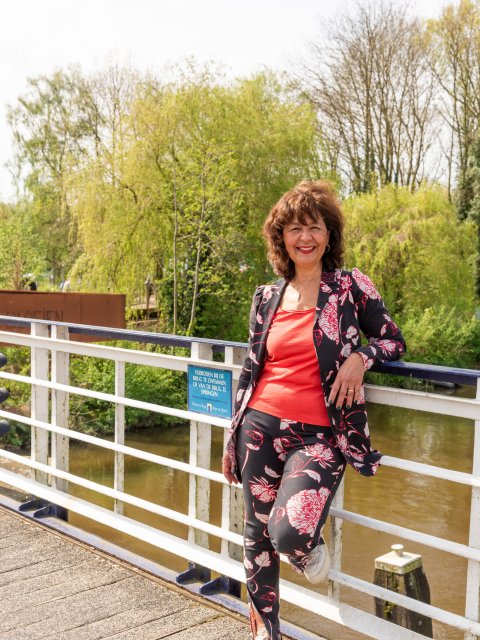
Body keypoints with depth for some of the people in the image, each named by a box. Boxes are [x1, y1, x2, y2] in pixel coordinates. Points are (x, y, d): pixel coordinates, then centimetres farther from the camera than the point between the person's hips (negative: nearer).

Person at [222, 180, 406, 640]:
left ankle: (309, 545, 17)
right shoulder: (267, 298, 8)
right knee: (257, 532, 10)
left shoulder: (351, 286, -1)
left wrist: (359, 356, -15)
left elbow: (393, 341, 7)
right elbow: (250, 369, 13)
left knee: (288, 532, -21)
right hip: (261, 428, 3)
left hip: (317, 436, -3)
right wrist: (233, 438, 15)